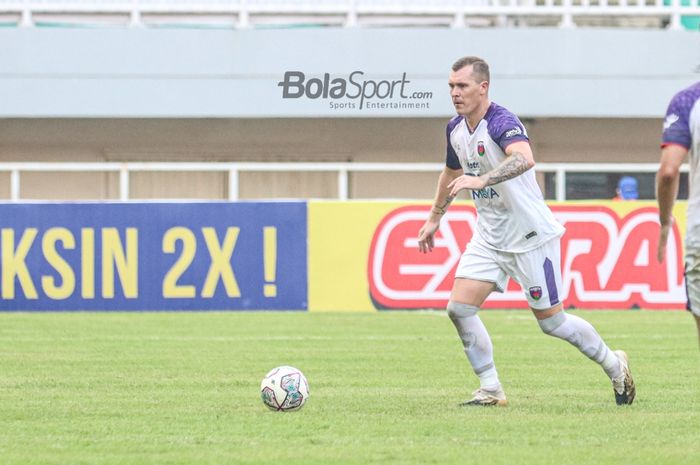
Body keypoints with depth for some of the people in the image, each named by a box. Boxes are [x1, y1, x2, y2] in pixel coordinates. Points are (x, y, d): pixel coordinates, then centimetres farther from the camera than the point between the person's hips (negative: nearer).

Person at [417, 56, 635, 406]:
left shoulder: (501, 123, -22)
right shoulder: (456, 128, 4)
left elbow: (524, 158, -45)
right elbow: (452, 173, 25)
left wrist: (481, 180, -55)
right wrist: (434, 219, 31)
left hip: (530, 235, -7)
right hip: (489, 236, 7)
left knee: (551, 322, 0)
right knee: (459, 308, -7)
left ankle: (614, 366, 23)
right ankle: (491, 390, 3)